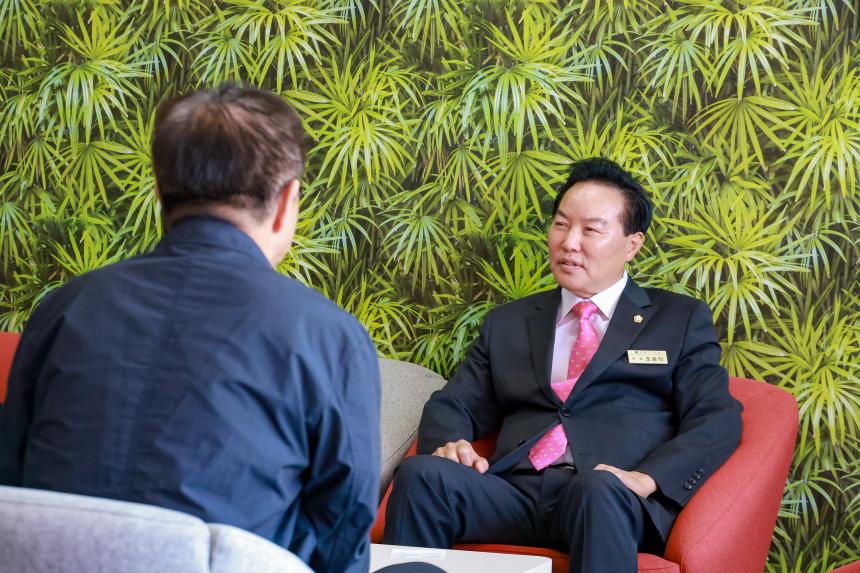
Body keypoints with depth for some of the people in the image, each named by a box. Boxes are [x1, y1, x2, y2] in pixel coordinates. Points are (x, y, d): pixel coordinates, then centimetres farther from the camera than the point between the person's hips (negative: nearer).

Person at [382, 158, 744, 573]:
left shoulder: (681, 320, 16)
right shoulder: (508, 323, 26)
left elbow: (717, 421, 4)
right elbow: (451, 407, 21)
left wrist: (646, 479, -14)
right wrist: (450, 443, -4)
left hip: (614, 497, -3)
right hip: (514, 492, 3)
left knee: (598, 490, -40)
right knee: (420, 474, -29)